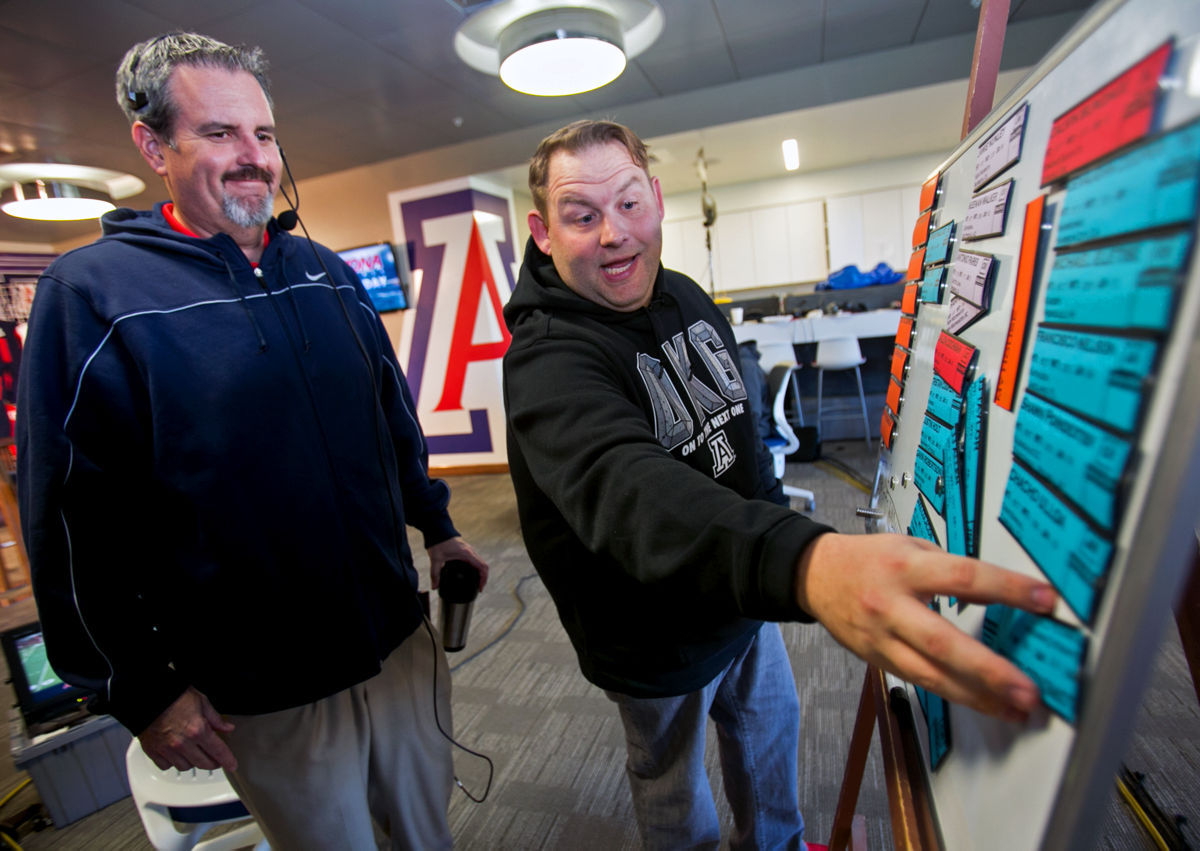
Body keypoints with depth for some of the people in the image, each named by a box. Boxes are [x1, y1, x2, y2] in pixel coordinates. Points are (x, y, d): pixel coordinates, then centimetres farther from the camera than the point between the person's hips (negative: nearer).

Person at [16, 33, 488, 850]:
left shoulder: (329, 273, 4)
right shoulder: (90, 293, -11)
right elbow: (73, 523, -10)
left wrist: (439, 528, 12)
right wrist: (142, 691, -6)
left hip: (402, 642, 4)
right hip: (261, 696, -3)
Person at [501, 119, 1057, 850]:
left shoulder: (686, 298, -2)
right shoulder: (546, 358, -28)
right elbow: (623, 484, -49)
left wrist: (777, 514, 16)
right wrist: (803, 563, -64)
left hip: (751, 593, 7)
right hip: (658, 640, -6)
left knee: (771, 723, 29)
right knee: (673, 781, 20)